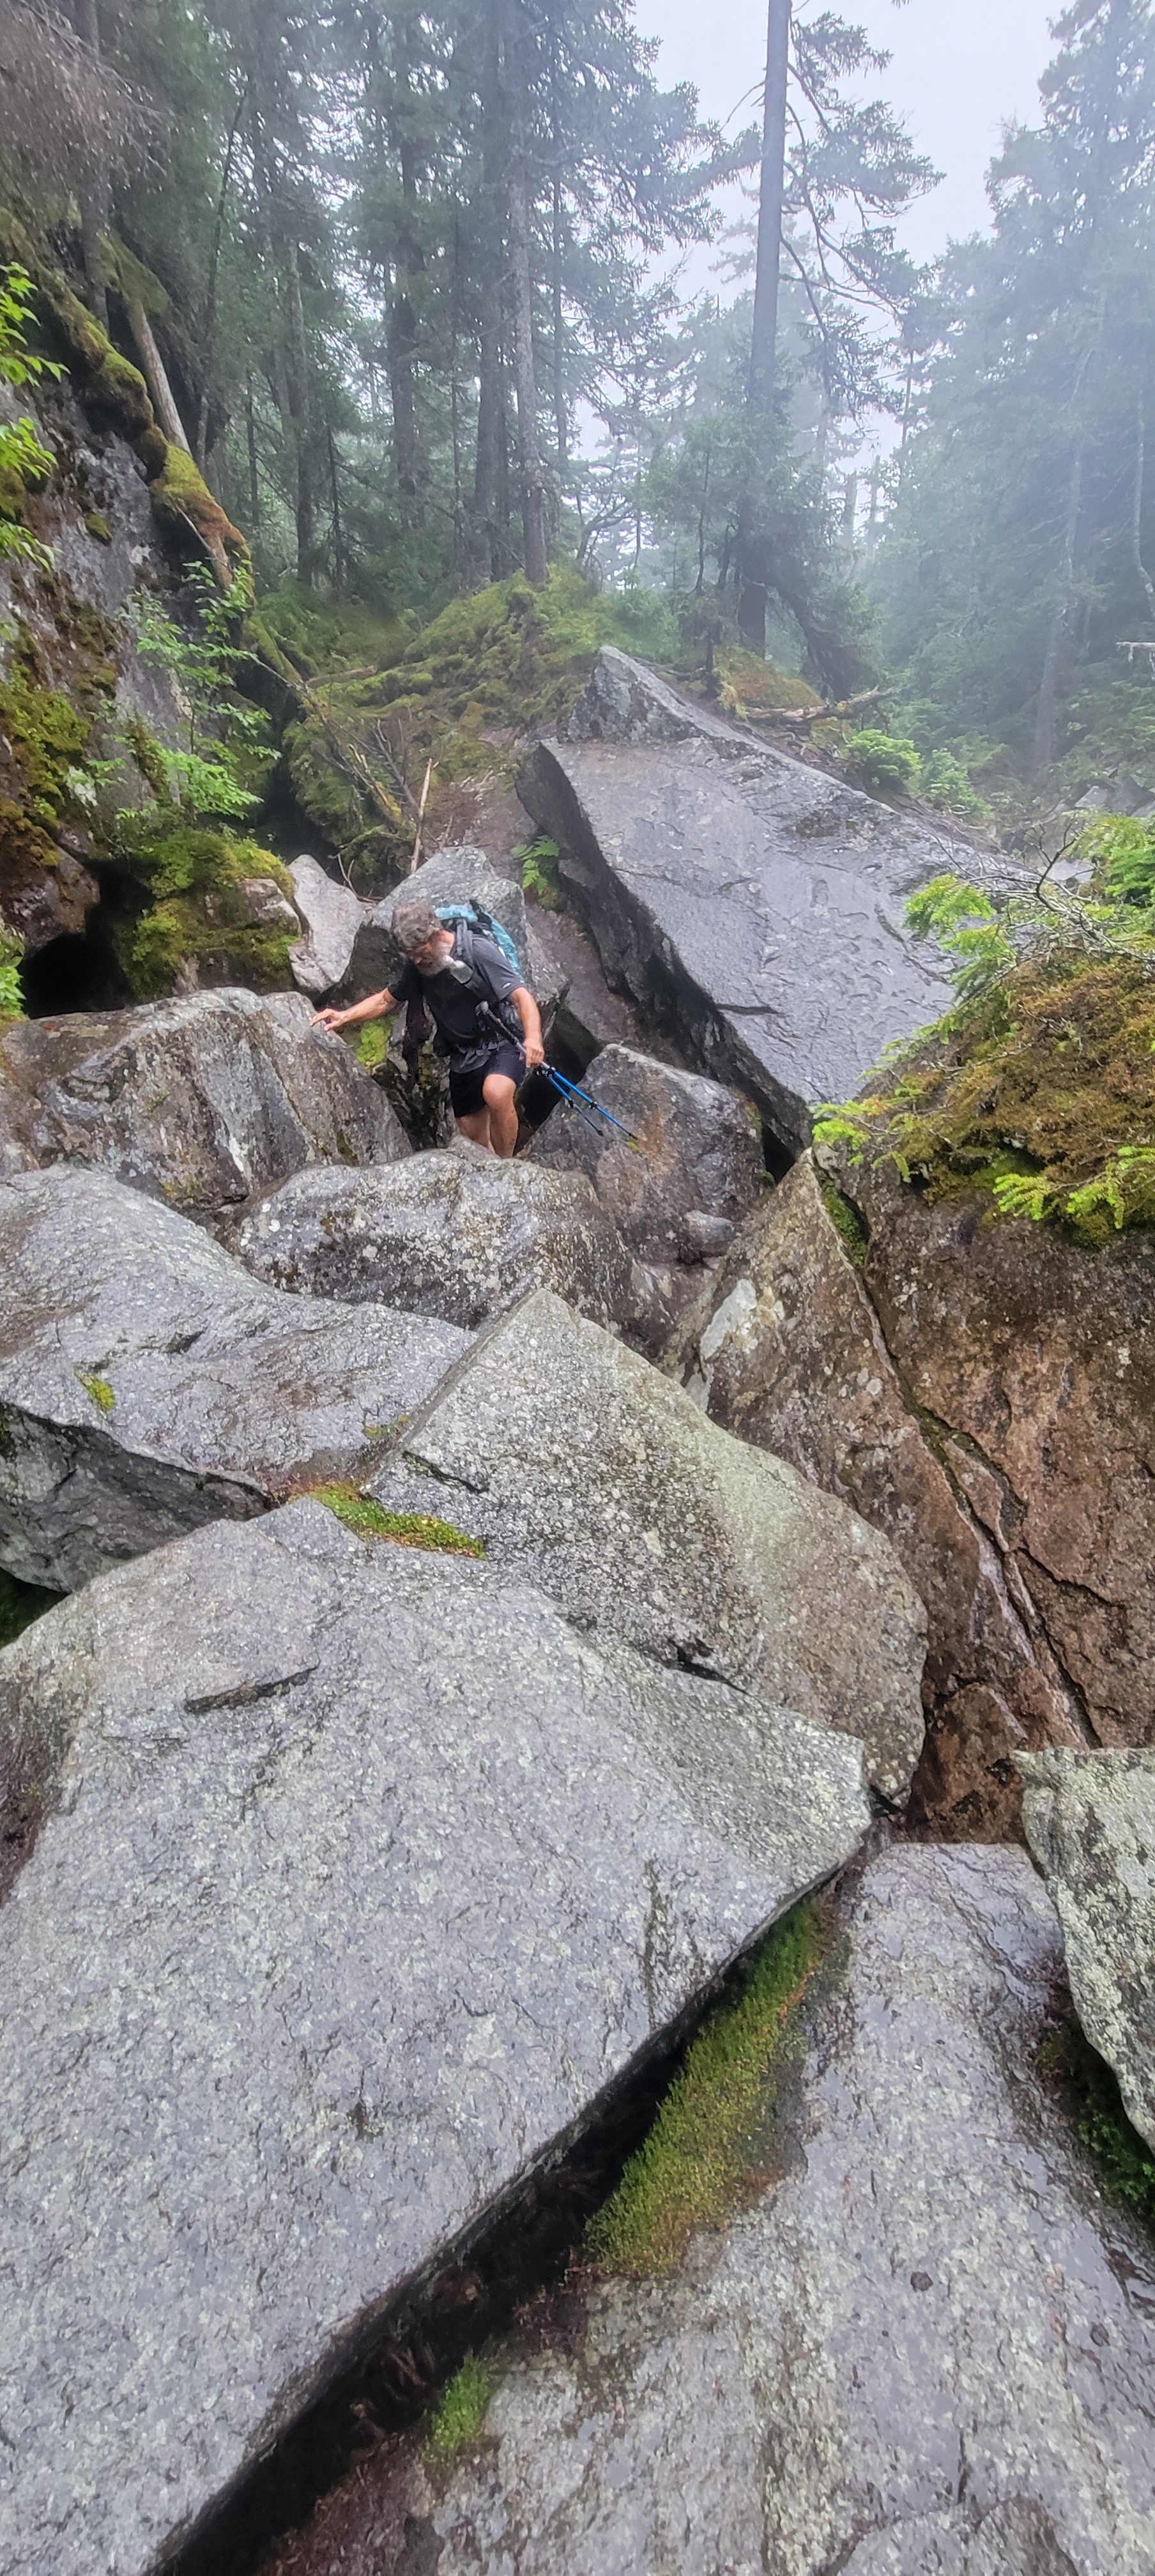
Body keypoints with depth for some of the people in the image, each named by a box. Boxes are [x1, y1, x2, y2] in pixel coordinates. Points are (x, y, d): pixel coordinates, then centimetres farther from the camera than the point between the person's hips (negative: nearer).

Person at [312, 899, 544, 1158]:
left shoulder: (477, 950, -19)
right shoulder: (417, 965, 1)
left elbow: (522, 996, -26)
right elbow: (388, 1000, 15)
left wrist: (533, 1038, -45)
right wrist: (345, 1016, -1)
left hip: (502, 1045, -7)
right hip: (463, 1057, 7)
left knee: (496, 1093, -37)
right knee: (473, 1141, 8)